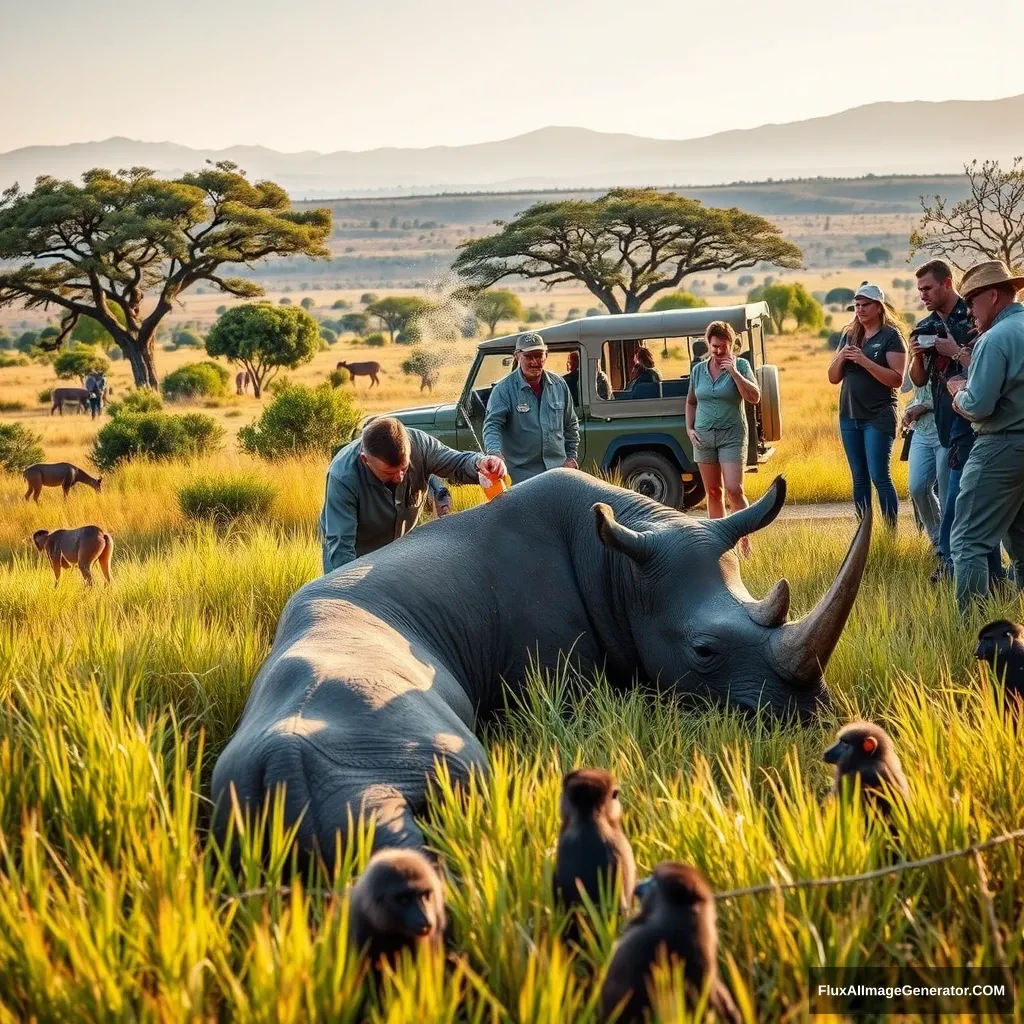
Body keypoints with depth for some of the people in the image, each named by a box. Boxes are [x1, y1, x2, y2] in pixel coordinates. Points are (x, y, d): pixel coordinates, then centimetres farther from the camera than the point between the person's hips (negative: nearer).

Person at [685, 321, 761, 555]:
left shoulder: (740, 365, -4)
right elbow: (691, 402, 19)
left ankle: (745, 540, -4)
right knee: (713, 492, 8)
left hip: (732, 436, -4)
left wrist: (734, 372, -19)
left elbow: (754, 398, -14)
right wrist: (689, 429, 7)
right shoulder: (698, 370, 6)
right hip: (703, 436, 4)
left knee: (734, 490, -12)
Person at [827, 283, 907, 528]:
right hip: (849, 416, 6)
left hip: (878, 416, -6)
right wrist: (840, 358, -6)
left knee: (879, 476, -12)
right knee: (859, 478, 9)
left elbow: (897, 379, -14)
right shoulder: (850, 336, 13)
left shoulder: (891, 336, -5)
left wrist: (865, 361, -21)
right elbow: (833, 378, 14)